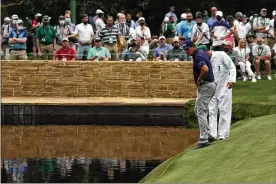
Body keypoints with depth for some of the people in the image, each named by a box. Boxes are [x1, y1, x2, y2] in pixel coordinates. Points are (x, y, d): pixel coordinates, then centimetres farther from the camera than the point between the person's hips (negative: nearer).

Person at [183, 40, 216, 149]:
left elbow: (205, 69, -37)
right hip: (209, 84, 11)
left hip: (205, 86, -11)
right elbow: (209, 53, 33)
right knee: (198, 110, 20)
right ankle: (208, 135, 22)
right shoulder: (202, 53, 11)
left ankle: (204, 140, -12)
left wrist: (199, 80, -19)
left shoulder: (198, 56, -20)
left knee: (201, 113, -10)